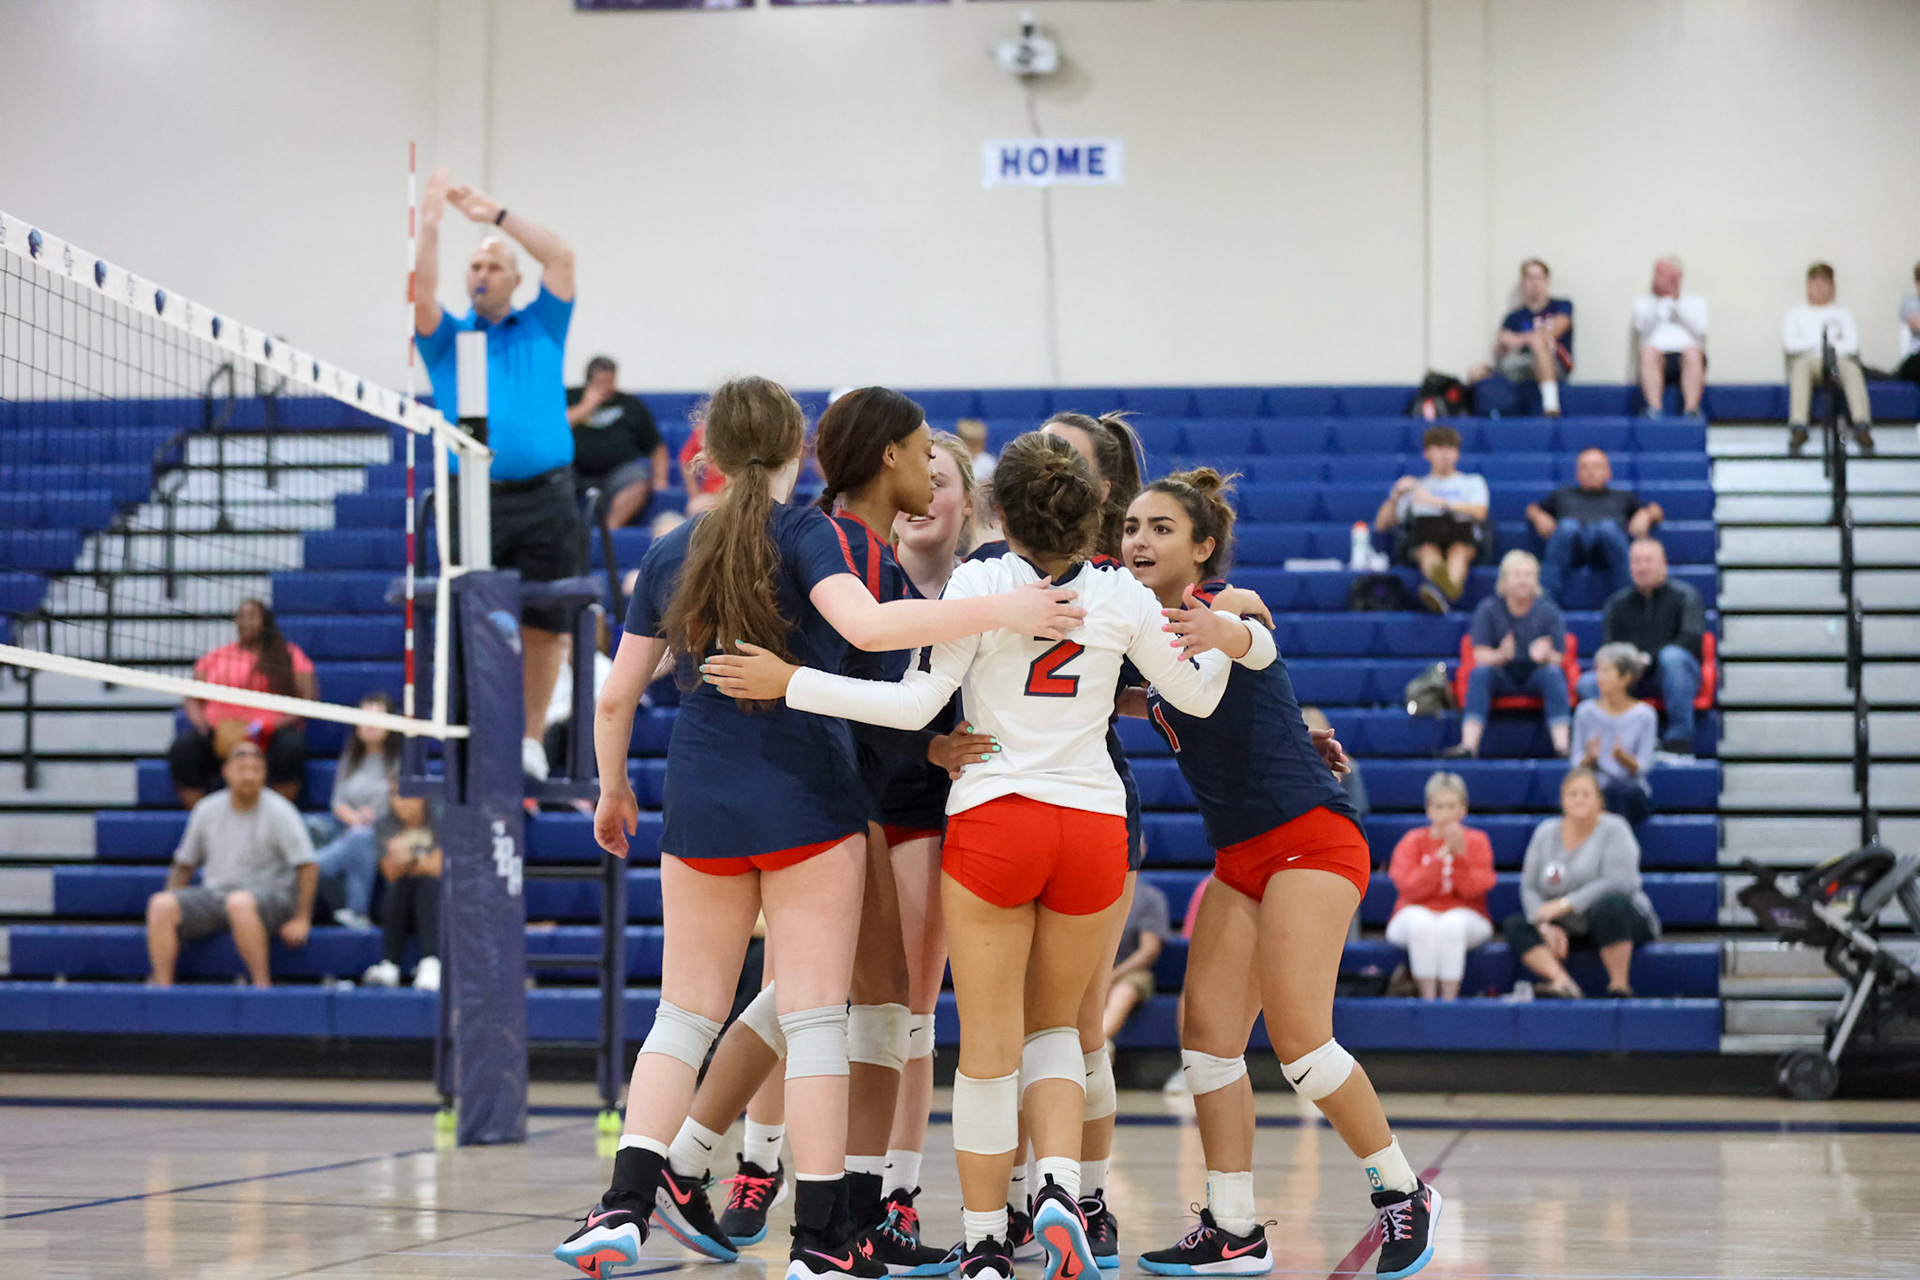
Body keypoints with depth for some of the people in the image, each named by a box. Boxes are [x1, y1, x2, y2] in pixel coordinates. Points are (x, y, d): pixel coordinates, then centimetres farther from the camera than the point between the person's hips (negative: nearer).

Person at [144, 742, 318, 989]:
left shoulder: (278, 811, -4)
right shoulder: (207, 809, 10)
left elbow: (308, 866, -10)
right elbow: (184, 864, 19)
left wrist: (301, 919, -17)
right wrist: (173, 910, 6)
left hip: (270, 898, -5)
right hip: (214, 894, 5)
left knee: (239, 902, -40)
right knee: (160, 904, -19)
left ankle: (262, 984, -36)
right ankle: (162, 985, -25)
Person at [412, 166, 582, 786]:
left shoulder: (541, 328, 15)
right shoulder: (448, 339, 15)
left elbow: (561, 257, 4)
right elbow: (422, 289, -3)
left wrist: (496, 213, 3)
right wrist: (431, 218, -8)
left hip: (544, 500, 0)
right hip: (473, 500, 0)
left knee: (543, 628, 0)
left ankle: (531, 737, 9)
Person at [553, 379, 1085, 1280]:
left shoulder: (670, 555, 8)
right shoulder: (805, 533, -6)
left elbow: (616, 699, 11)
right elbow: (867, 624, -25)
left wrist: (613, 791, 27)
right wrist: (997, 611, -26)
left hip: (702, 808, 4)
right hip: (808, 805, -4)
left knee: (685, 1013, 12)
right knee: (814, 1020, -1)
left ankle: (626, 1205, -1)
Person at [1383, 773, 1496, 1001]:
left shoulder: (1476, 841, 4)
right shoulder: (1413, 841, 3)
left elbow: (1474, 889, -10)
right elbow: (1409, 888, -13)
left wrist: (1460, 855, -23)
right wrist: (1441, 855, -20)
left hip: (1463, 916, 0)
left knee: (1452, 923, -36)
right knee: (1421, 922, -36)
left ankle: (1449, 998, -32)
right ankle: (1428, 997, -31)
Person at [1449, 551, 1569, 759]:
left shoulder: (1548, 611, -2)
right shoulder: (1488, 610, -2)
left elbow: (1558, 659, -7)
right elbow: (1480, 654, -9)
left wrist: (1545, 656, -32)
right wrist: (1501, 655, -33)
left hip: (1536, 674, 0)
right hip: (1502, 677, 0)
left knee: (1553, 673, -31)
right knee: (1479, 673, -30)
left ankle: (1562, 747, -42)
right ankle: (1468, 745, -42)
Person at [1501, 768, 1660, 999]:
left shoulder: (1613, 828, -8)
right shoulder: (1546, 832, 6)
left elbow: (1618, 883, -21)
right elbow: (1529, 887, 1)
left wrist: (1564, 905, -23)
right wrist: (1546, 925, -17)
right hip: (1569, 929, 5)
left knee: (1609, 905, -38)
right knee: (1514, 926, -16)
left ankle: (1619, 986, -27)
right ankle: (1563, 983, -37)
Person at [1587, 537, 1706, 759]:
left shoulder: (1684, 595, 4)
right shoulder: (1618, 603, 14)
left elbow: (1692, 641, -9)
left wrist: (1647, 660, -19)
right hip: (1633, 683, 3)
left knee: (1672, 656, -37)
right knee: (1588, 683, -23)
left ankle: (1679, 739, -33)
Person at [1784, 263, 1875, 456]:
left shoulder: (1843, 313, 25)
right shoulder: (1796, 313, 23)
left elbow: (1852, 344, 7)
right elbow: (1790, 343, 4)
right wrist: (1827, 340, 0)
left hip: (1838, 362, 1)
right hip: (1810, 363, -1)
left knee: (1852, 368, -36)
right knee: (1801, 365, -39)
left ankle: (1862, 427, -52)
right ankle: (1798, 430, -52)